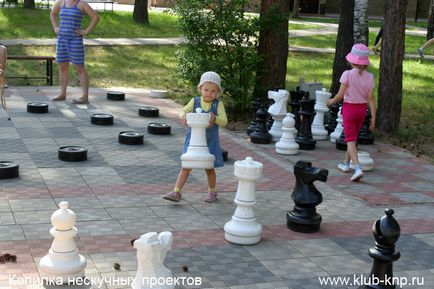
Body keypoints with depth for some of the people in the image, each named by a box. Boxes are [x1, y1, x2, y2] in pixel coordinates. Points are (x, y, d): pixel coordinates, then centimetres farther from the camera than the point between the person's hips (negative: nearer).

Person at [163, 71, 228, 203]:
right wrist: (184, 116, -34)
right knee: (186, 166, 2)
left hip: (209, 141, -1)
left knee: (209, 168, 11)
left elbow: (224, 121, -11)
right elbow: (183, 111, -10)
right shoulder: (195, 101, -1)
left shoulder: (218, 104, -5)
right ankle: (176, 192, 5)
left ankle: (212, 192, 30)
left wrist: (215, 118, -31)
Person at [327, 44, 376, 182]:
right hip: (362, 109, 5)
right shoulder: (369, 77, -4)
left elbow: (340, 95, -13)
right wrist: (373, 118, -2)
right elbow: (370, 98, -5)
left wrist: (331, 101, 8)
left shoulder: (347, 74, -14)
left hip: (349, 108, -4)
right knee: (353, 138, 22)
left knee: (350, 140, -5)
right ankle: (346, 164, 34)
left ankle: (358, 168, -20)